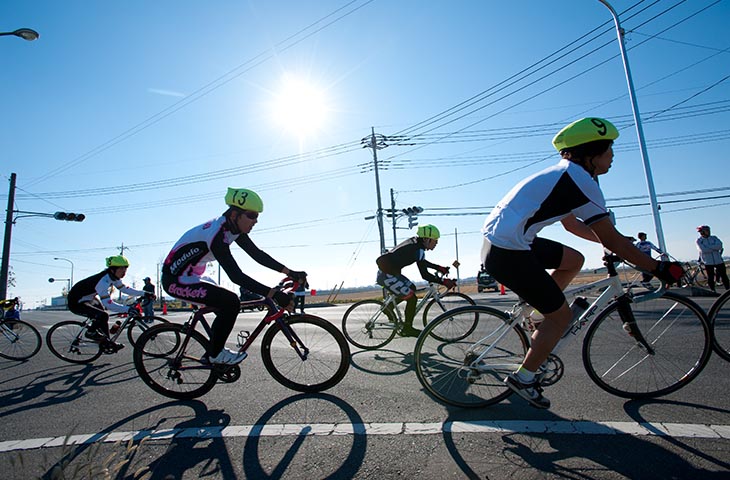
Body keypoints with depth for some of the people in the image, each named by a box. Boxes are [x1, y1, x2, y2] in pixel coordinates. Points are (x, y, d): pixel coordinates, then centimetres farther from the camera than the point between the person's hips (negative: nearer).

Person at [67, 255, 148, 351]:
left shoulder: (113, 276, -7)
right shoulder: (103, 281, -35)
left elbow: (124, 288, 2)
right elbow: (108, 304, -42)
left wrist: (143, 293, -7)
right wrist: (128, 309, -47)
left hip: (89, 298, 10)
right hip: (76, 303, -10)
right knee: (103, 315, -26)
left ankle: (106, 343, 21)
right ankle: (90, 332, 2)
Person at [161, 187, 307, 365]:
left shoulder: (233, 229, -4)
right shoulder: (216, 235, -31)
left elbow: (257, 254, -4)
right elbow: (236, 276, -37)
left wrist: (290, 272, -11)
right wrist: (274, 294, -41)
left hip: (190, 276, 9)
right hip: (176, 280, -9)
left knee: (226, 308, 10)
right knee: (230, 302, -19)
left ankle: (213, 351, 23)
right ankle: (215, 354, -1)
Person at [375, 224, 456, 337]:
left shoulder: (415, 242, 10)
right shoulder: (418, 249, -18)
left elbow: (422, 262, 25)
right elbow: (424, 275, -20)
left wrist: (439, 268, 23)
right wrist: (443, 282, -14)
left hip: (391, 271, 10)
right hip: (387, 275, -10)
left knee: (412, 288, 19)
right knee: (412, 298, -4)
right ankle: (407, 329, 10)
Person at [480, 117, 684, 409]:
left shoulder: (564, 175, 19)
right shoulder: (581, 181, -10)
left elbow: (571, 224, 30)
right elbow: (612, 241, -10)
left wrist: (619, 242, 34)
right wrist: (658, 268, 3)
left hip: (497, 240, 9)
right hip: (508, 254, -9)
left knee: (574, 260, 22)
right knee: (562, 315, 4)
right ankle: (523, 379, 15)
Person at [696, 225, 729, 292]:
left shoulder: (714, 238, 7)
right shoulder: (699, 240, -2)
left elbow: (720, 245, -12)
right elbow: (703, 250, -16)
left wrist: (708, 247, -17)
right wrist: (714, 248, -10)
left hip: (719, 261, 3)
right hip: (708, 262, -3)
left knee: (724, 276, 6)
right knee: (710, 278, 3)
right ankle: (713, 291, 15)